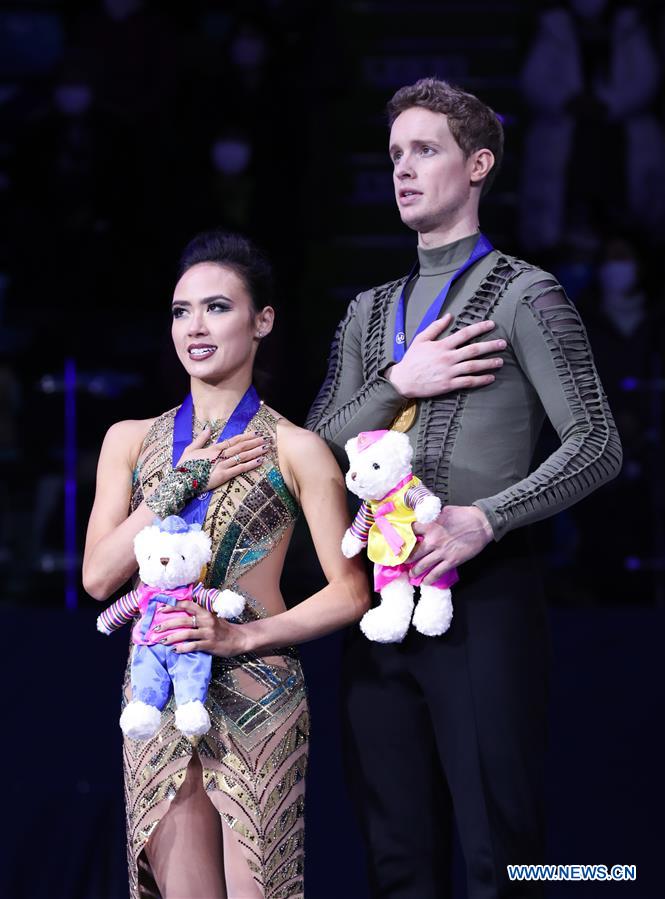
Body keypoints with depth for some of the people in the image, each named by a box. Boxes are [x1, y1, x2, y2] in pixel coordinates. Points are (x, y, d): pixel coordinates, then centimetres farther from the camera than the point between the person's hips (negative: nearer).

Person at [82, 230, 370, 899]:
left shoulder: (296, 450, -1)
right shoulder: (130, 440, 10)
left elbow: (350, 593, -2)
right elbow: (98, 576, 2)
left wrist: (240, 636, -13)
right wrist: (181, 485, -6)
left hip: (256, 698, -3)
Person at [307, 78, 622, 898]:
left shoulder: (524, 298, 0)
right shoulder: (369, 313, 18)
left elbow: (597, 446, -6)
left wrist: (482, 520, -17)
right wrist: (397, 384, -4)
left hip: (481, 592, -6)